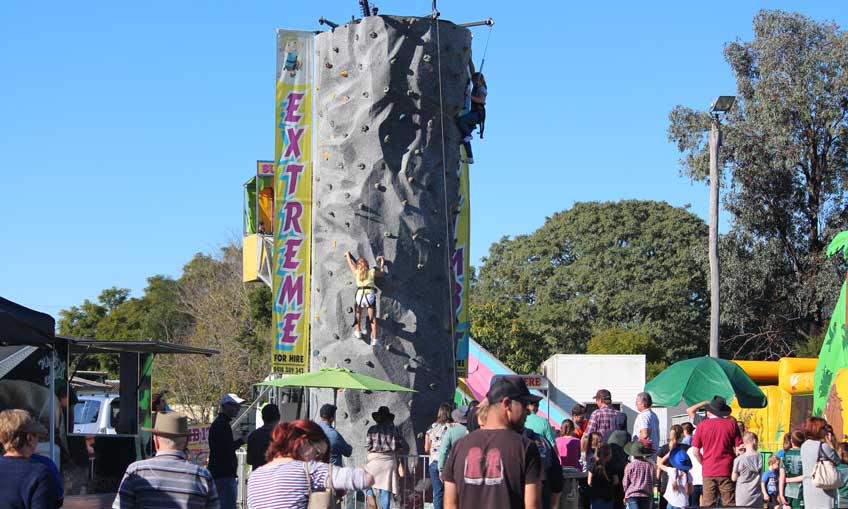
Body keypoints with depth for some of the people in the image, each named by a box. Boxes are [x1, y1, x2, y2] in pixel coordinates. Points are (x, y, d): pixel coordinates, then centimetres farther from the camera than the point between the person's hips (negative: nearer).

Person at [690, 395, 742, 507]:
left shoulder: (702, 426, 1)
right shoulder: (731, 424, -1)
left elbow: (696, 452, 0)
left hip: (708, 472, 1)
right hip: (727, 471, -1)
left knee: (707, 505, 5)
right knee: (729, 504, 1)